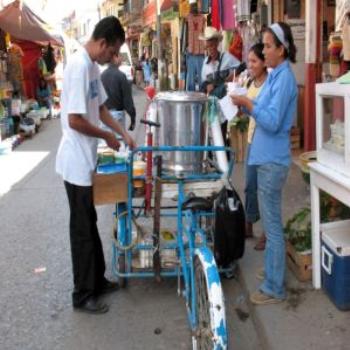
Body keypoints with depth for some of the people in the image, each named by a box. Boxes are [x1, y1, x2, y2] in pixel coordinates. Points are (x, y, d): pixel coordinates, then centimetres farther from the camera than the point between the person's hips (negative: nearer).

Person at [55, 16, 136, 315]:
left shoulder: (93, 66, 9)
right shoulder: (79, 67, -21)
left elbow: (101, 108, 19)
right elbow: (74, 120, -24)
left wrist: (124, 133, 11)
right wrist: (107, 136, -11)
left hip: (86, 160, 10)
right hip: (77, 161, -10)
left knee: (90, 224, 18)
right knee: (82, 229, 1)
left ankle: (97, 281, 32)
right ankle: (83, 295, 14)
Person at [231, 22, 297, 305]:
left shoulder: (284, 78, -16)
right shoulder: (276, 75, 12)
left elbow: (273, 122, -21)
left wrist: (248, 104, -20)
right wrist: (247, 104, 2)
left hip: (273, 161, -10)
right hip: (267, 157, 10)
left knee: (273, 225, -2)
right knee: (271, 222, 19)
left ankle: (274, 289, 9)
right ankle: (273, 272, 34)